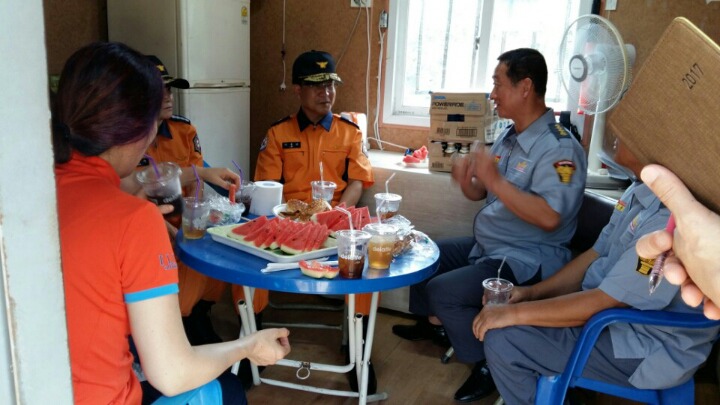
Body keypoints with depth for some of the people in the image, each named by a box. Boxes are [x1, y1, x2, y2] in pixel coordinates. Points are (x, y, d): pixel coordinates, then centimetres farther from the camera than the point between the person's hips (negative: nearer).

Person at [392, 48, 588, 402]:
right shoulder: (509, 137, 8)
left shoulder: (560, 148, -20)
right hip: (485, 246, 10)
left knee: (443, 291, -23)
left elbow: (549, 218, -32)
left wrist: (495, 180, -30)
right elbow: (480, 195, 13)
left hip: (527, 260, -9)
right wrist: (466, 179, -11)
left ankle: (490, 366, -1)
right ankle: (436, 324, 36)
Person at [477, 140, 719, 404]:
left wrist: (515, 313, -21)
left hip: (646, 348, -9)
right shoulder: (642, 192, 3)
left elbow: (606, 302, -28)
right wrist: (532, 291, 2)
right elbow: (596, 255, 10)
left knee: (502, 341, -17)